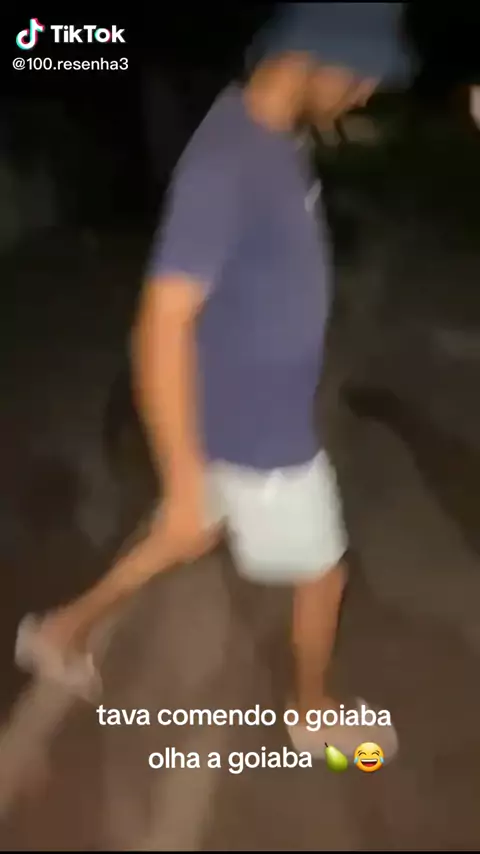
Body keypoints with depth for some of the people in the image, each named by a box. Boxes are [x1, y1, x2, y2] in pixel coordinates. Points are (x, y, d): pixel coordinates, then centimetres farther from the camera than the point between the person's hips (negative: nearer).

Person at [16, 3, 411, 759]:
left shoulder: (276, 140, 1)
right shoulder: (226, 163, -29)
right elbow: (162, 328, -30)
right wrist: (185, 482, -26)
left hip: (265, 410, 9)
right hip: (258, 430, -9)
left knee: (198, 535, 27)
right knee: (322, 573, 14)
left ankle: (67, 628, 45)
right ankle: (314, 713, 43)